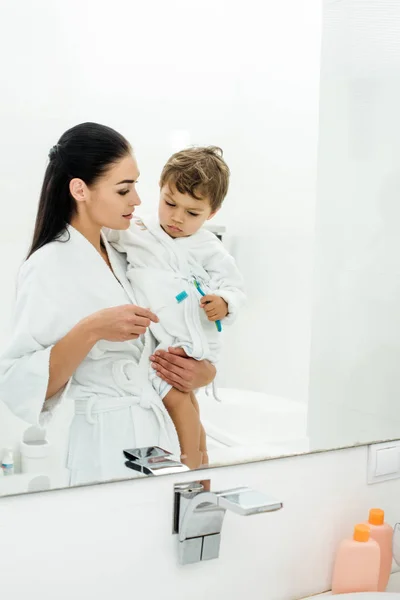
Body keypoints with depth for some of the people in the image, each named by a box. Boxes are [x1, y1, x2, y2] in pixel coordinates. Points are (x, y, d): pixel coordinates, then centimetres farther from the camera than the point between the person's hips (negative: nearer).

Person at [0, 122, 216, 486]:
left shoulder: (121, 255, 8)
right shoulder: (49, 266, -14)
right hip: (106, 448, -7)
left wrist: (202, 371, 2)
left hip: (158, 433, 7)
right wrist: (91, 330, -28)